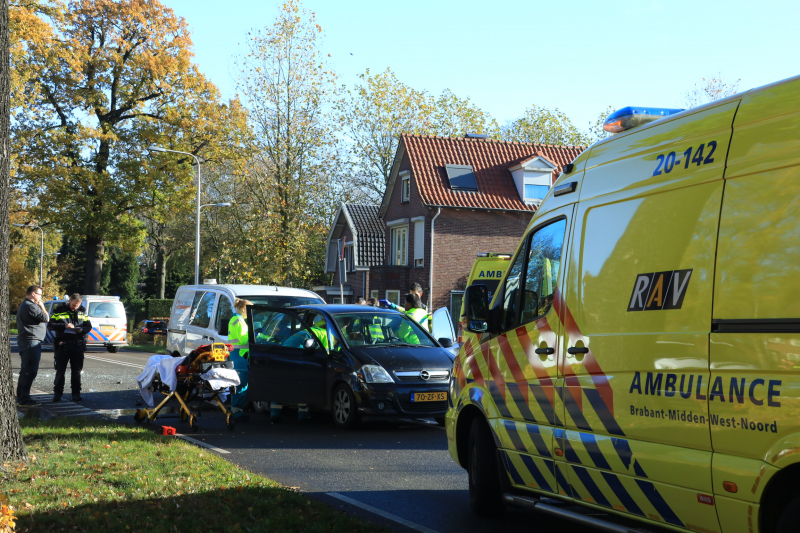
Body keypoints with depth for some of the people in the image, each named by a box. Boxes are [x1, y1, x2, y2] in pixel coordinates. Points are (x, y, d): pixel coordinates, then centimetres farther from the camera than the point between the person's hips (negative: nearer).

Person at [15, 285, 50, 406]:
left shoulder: (23, 305, 20)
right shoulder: (30, 306, -16)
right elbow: (46, 318, -15)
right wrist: (41, 306, -3)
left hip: (25, 341, 11)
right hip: (31, 341, -11)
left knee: (26, 370, 17)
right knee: (30, 371, -10)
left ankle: (21, 397, 23)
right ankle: (24, 399, -9)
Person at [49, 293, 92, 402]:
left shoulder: (82, 311, 9)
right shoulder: (59, 310, -1)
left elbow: (88, 326, 12)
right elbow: (50, 325, -6)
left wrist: (82, 330, -10)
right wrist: (64, 326, -20)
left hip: (78, 345, 3)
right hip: (63, 345, -3)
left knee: (76, 371, 7)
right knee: (60, 370, 1)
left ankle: (76, 394, 14)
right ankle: (57, 393, 9)